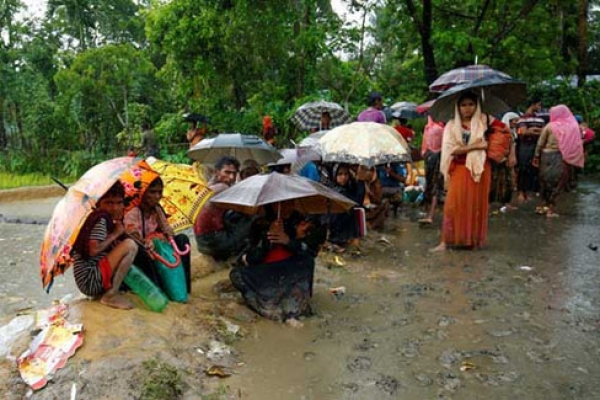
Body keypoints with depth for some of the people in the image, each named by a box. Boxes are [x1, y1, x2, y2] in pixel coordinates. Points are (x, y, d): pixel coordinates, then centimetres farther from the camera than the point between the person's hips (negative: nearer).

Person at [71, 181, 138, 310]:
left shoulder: (105, 219, 15)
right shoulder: (101, 219, -12)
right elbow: (93, 250, -24)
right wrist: (115, 234, -11)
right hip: (90, 280, -10)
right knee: (130, 245, -18)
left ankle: (106, 290, 10)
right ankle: (111, 295, -15)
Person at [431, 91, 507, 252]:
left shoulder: (485, 121, 3)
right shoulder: (452, 125, 0)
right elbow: (451, 149, -11)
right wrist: (476, 146, -14)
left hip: (479, 169, 1)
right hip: (459, 169, -1)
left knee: (477, 205, 5)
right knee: (453, 205, -8)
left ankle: (474, 239, 18)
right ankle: (445, 241, -5)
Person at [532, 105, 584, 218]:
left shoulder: (550, 126, -4)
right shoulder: (573, 126, 1)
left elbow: (540, 143, -2)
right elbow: (577, 144, 2)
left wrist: (537, 156, 8)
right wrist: (571, 158, 8)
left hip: (548, 156, -1)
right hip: (565, 158, 1)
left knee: (547, 182, 12)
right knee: (558, 183, 7)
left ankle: (545, 206, 19)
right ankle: (550, 209, 6)